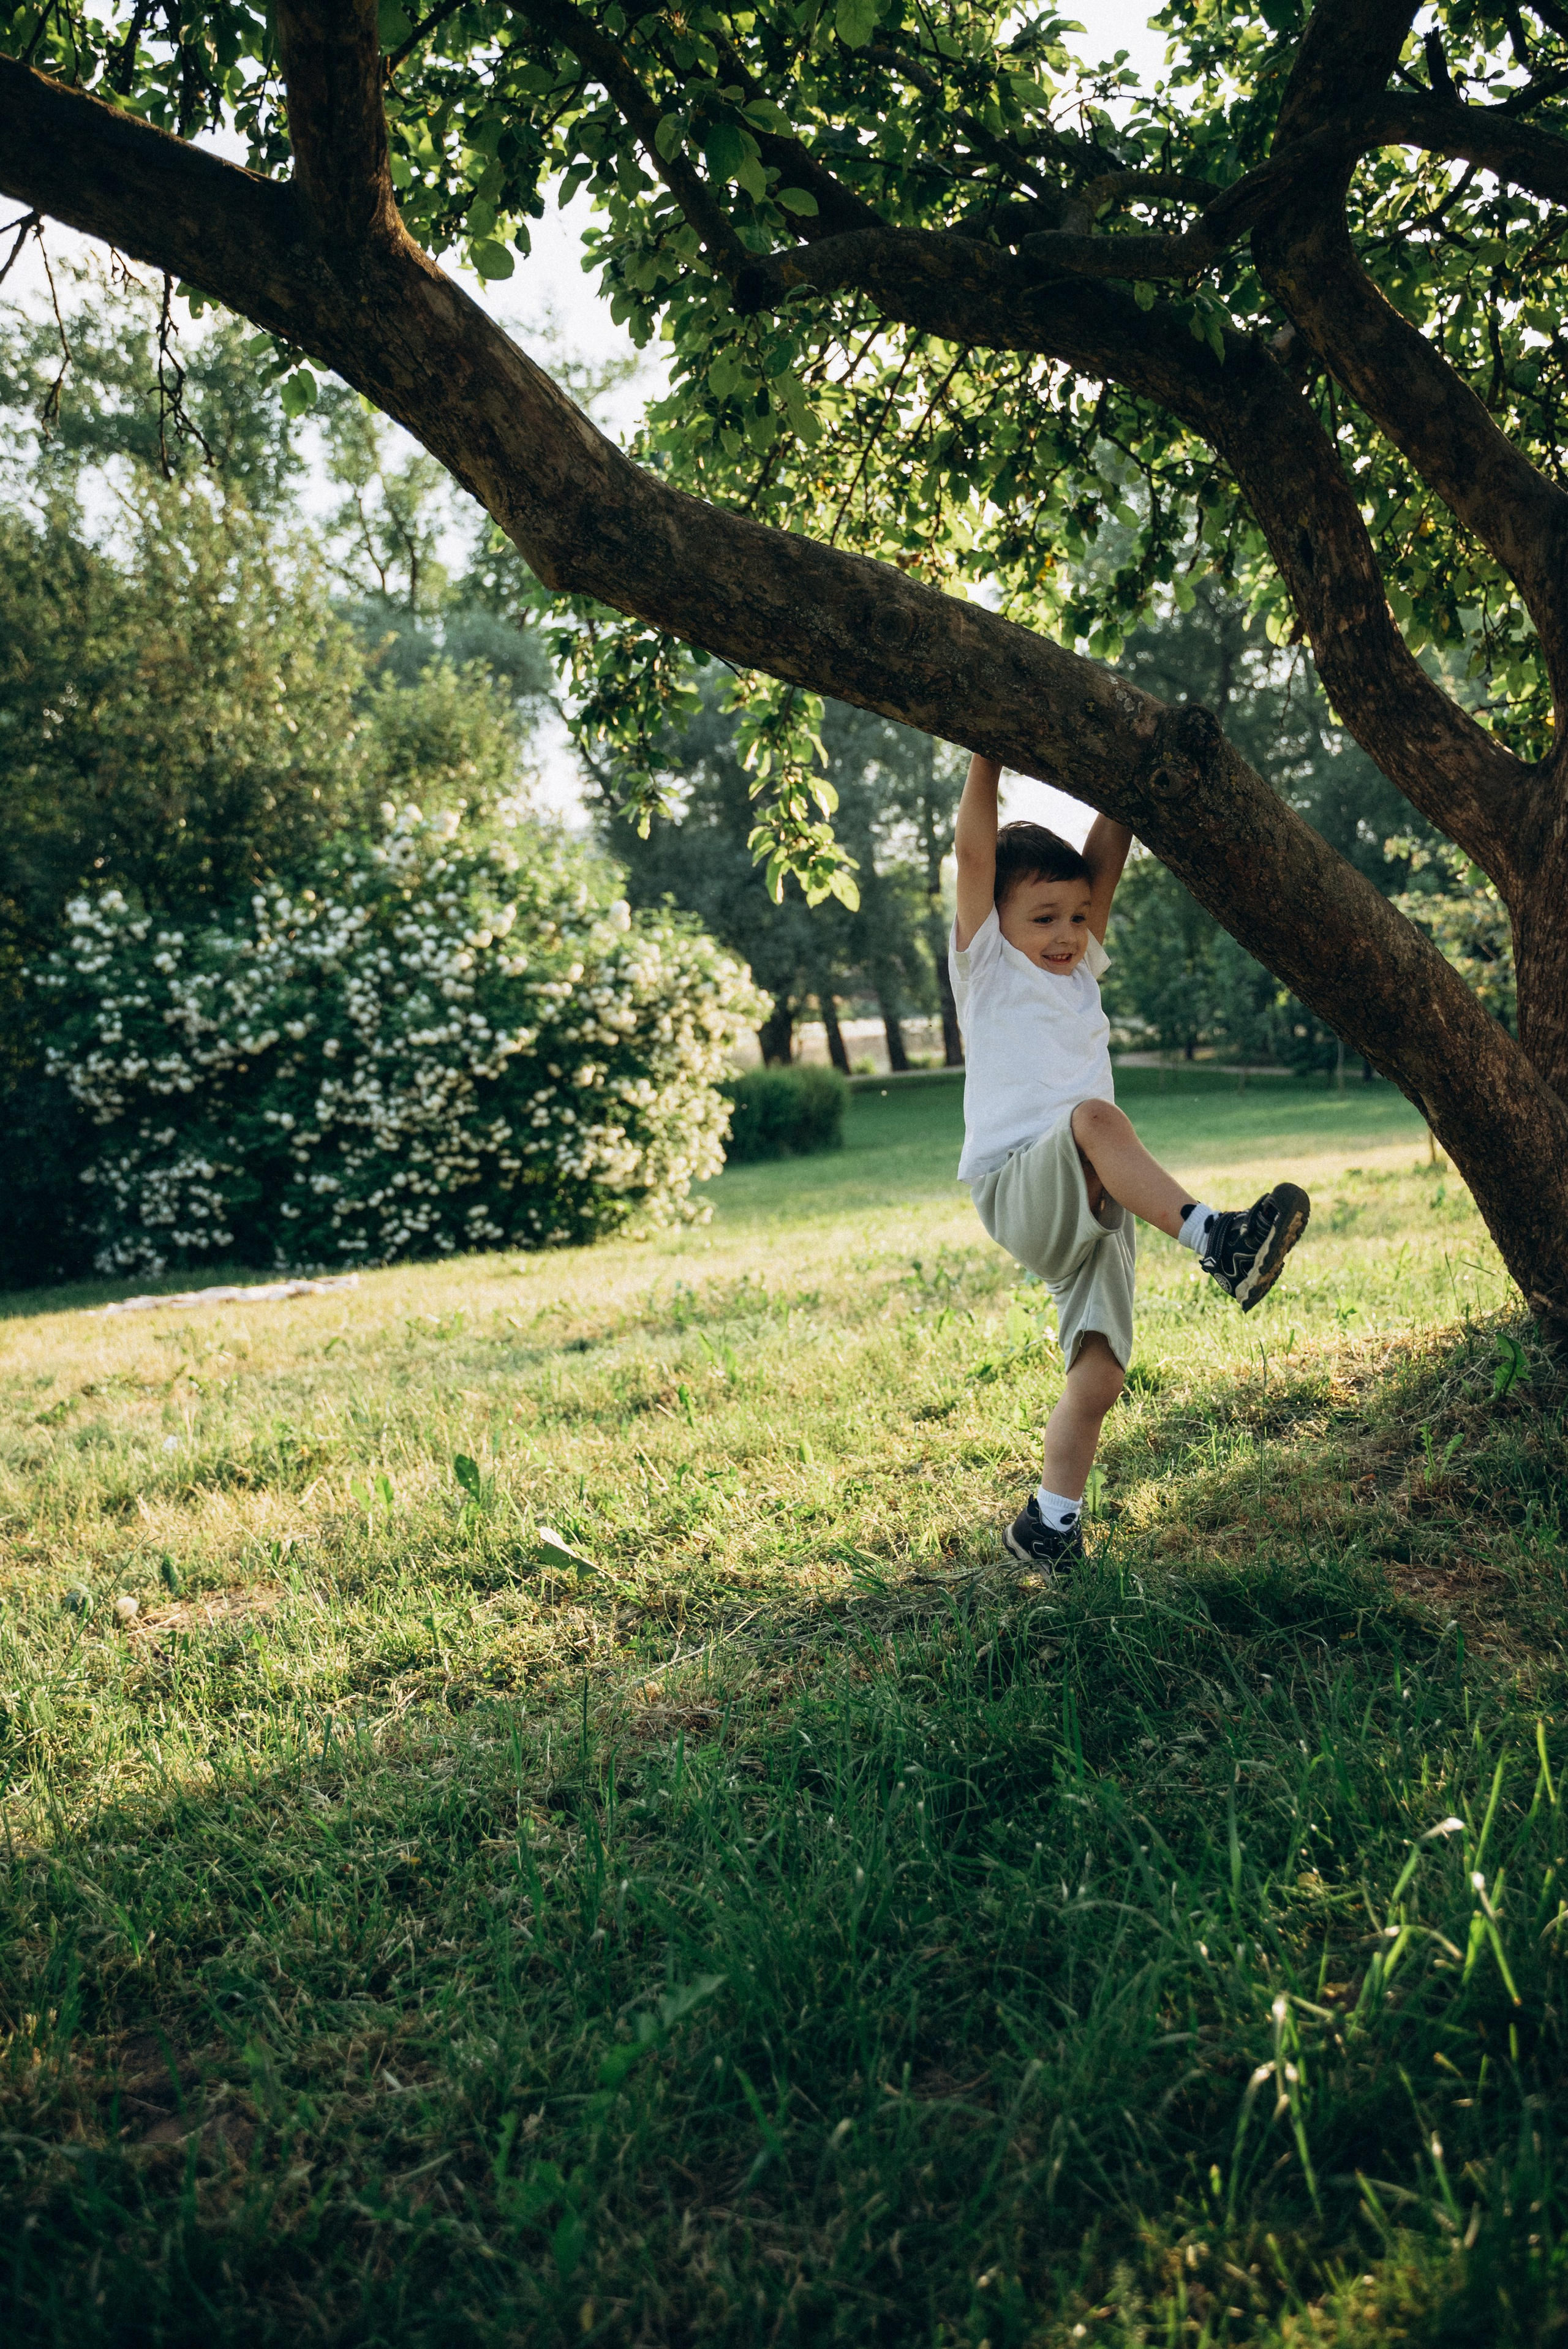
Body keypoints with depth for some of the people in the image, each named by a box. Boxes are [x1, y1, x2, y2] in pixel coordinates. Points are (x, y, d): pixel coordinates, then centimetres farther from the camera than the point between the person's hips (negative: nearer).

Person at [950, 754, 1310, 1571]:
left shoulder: (1080, 971, 23)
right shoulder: (986, 967, 8)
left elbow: (1106, 858, 15)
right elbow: (974, 852, -3)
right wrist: (989, 759, -5)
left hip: (1096, 1208, 6)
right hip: (1018, 1192, -6)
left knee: (1100, 1372, -4)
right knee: (1094, 1115, -36)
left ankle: (1049, 1521, 10)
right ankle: (1215, 1237, -43)